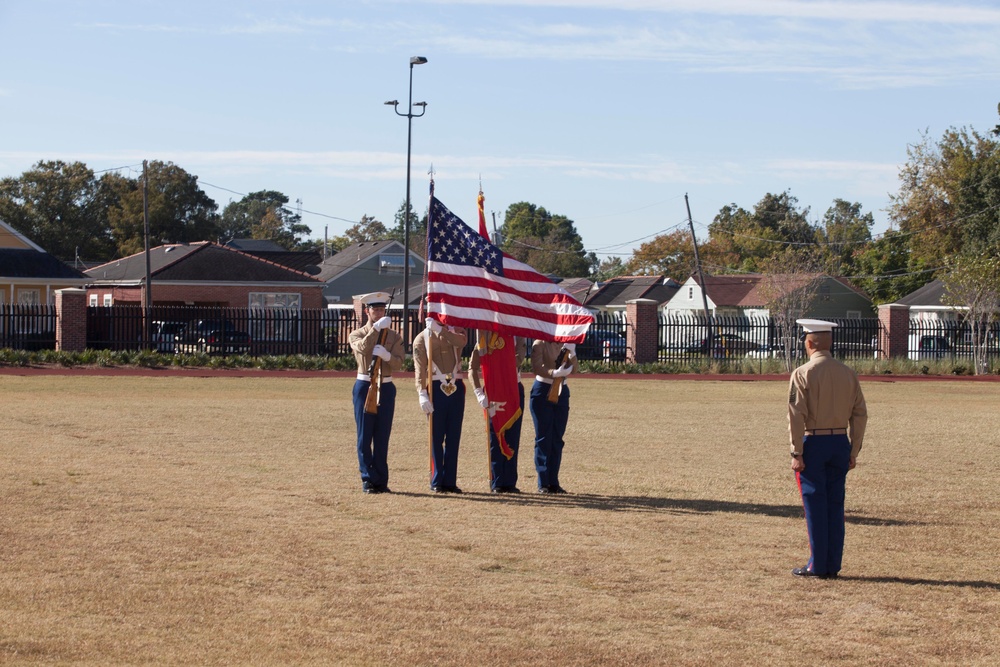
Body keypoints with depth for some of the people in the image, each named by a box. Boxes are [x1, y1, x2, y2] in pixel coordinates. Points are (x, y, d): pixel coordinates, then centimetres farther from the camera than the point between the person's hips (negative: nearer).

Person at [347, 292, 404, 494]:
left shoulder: (394, 337, 9)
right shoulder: (356, 335, 5)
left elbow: (398, 364, -3)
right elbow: (362, 348, -18)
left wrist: (386, 356, -23)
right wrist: (376, 328, -25)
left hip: (386, 388, 2)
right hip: (364, 386, -2)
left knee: (382, 437, 4)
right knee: (365, 436, -2)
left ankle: (381, 481, 9)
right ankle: (368, 480, 1)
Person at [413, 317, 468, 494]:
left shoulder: (456, 331, 11)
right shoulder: (422, 338, 4)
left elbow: (461, 341, -15)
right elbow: (419, 368, -5)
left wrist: (439, 329, -23)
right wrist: (422, 394, -17)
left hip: (456, 389, 3)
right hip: (436, 389, -3)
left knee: (454, 436, 4)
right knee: (436, 437, -1)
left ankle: (450, 481, 9)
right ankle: (437, 482, 3)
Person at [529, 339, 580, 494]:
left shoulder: (566, 345, 8)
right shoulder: (540, 344, -6)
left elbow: (575, 369, 0)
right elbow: (537, 368, -17)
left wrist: (572, 354, -19)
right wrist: (555, 373, -33)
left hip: (561, 392, 5)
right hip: (542, 391, -5)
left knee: (557, 439, 5)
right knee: (543, 439, -4)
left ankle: (554, 482, 9)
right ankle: (543, 484, -2)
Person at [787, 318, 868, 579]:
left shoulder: (802, 374, -9)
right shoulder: (848, 374, 6)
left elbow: (797, 416, -13)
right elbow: (860, 414, 7)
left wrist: (797, 453, -9)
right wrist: (853, 451, 12)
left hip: (813, 443, -4)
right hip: (840, 442, 5)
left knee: (815, 506, 1)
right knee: (836, 505, 9)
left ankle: (818, 565, 3)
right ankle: (833, 565, 12)